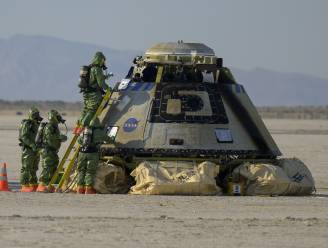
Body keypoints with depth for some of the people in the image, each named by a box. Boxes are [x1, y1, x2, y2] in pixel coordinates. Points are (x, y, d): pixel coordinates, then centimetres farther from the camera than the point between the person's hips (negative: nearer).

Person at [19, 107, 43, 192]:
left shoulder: (37, 125, 16)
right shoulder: (26, 124, -9)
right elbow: (24, 137, -18)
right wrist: (32, 145, -26)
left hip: (35, 150, 8)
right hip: (28, 149, -8)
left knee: (33, 168, 11)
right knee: (26, 168, -8)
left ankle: (33, 185, 15)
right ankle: (24, 186, -9)